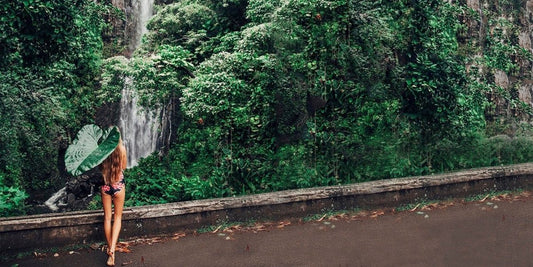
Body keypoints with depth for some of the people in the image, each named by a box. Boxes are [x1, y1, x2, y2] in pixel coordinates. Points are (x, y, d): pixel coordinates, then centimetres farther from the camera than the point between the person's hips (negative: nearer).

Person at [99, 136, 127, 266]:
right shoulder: (121, 148, -12)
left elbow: (100, 166, 5)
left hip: (105, 186, 1)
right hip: (118, 185, -1)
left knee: (107, 217, 15)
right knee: (117, 217, 13)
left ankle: (110, 248, 25)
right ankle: (113, 248, -3)